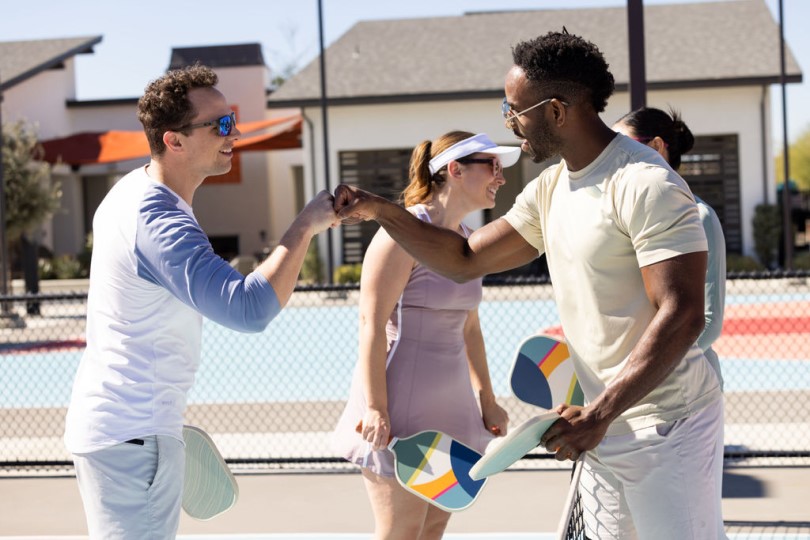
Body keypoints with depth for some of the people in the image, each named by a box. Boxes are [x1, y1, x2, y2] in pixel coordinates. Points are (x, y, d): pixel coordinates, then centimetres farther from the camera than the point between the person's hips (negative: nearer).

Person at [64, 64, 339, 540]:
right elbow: (250, 308, -38)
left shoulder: (131, 190, 9)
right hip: (133, 435, -11)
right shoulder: (160, 224, -25)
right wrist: (306, 225, -28)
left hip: (104, 424, 11)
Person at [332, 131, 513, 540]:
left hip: (449, 401, 8)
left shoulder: (467, 240, 12)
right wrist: (375, 408, -22)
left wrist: (486, 399, 21)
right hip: (402, 403, -8)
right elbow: (372, 323, -17)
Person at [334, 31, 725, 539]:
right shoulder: (551, 189, 11)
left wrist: (598, 415, -28)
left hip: (664, 426, -8)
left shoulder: (644, 184, -17)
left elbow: (681, 316, -24)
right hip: (605, 427, 9)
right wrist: (380, 210, 5)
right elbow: (465, 259, 17)